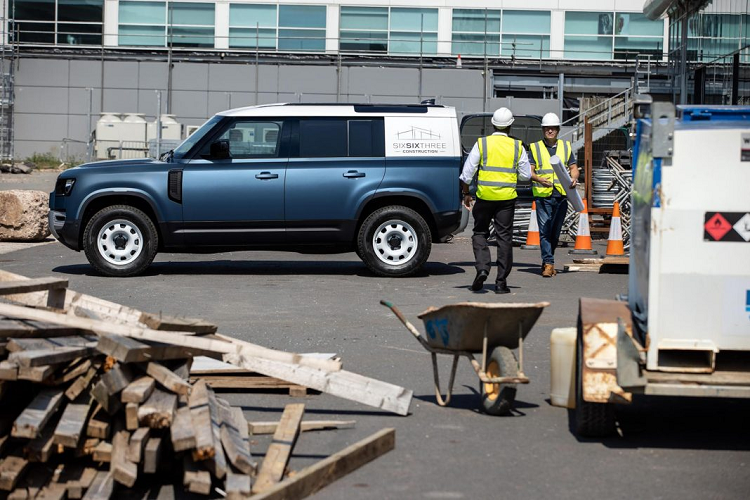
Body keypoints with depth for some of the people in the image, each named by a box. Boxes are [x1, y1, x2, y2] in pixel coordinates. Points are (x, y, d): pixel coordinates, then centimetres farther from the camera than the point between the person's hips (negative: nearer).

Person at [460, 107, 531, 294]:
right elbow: (526, 175, 7)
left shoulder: (481, 144, -1)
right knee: (504, 237, 5)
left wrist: (466, 193, 11)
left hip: (484, 196, -1)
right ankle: (501, 282, 5)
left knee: (480, 233, 14)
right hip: (507, 197, 1)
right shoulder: (517, 146, 3)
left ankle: (482, 268, -8)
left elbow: (467, 173, -2)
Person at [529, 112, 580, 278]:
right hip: (542, 195, -3)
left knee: (556, 231, 9)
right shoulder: (535, 148, 6)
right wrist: (539, 179, -18)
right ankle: (548, 263, -10)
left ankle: (548, 261, 21)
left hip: (561, 194, 3)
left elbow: (573, 167, 14)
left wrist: (574, 179, -8)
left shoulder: (566, 147, 13)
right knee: (544, 230, -10)